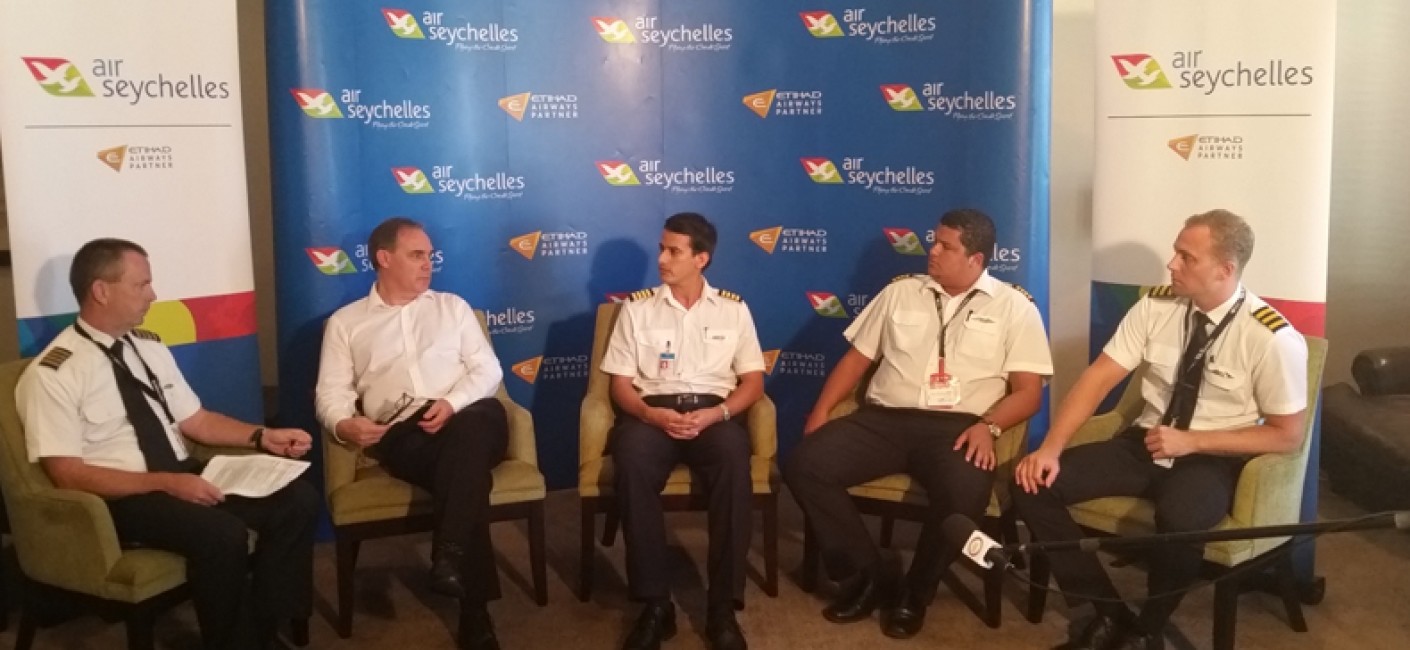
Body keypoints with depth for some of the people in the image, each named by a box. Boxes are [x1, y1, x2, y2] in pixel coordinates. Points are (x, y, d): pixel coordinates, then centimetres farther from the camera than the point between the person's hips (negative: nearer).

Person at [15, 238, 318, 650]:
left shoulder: (149, 347, 10)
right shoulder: (52, 375, -11)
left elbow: (195, 420, 15)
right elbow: (69, 476, -15)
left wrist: (262, 436, -2)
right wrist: (166, 483, -24)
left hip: (183, 476, 7)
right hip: (119, 498, -7)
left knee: (298, 499, -14)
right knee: (223, 533, -33)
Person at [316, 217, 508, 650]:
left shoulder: (452, 306, 23)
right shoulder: (346, 322, 20)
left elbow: (487, 369, 12)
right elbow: (331, 391, 11)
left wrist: (452, 404, -8)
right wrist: (342, 423, -13)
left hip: (465, 423, 2)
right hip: (403, 435, -1)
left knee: (486, 415, -38)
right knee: (467, 473, -34)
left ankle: (449, 555, -41)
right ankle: (475, 611, -29)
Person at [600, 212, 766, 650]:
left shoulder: (733, 309, 13)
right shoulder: (637, 308, 12)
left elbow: (753, 382, 8)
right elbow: (621, 385, 8)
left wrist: (714, 414, -12)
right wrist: (651, 414, -14)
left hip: (714, 412, 0)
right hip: (652, 412, 0)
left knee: (734, 462, -36)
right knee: (632, 464, -36)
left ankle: (723, 607, -28)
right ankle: (655, 604, -26)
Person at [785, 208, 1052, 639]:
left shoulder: (1014, 307, 8)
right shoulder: (900, 293, 17)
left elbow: (1029, 390, 2)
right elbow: (857, 357, 18)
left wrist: (988, 426, -18)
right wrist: (821, 410, 3)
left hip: (957, 426, -3)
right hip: (884, 418, 3)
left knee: (965, 491, -37)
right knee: (804, 464, -21)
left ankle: (915, 593, -8)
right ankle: (866, 576, -5)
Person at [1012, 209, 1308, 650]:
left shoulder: (1273, 338, -14)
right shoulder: (1157, 305, -3)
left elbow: (1286, 435, -8)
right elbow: (1098, 376, -4)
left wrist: (1191, 442, -19)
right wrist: (1051, 448, -17)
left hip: (1214, 458, -4)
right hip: (1145, 443, 5)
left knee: (1179, 519, -40)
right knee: (1032, 484, -16)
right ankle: (1109, 611, -1)